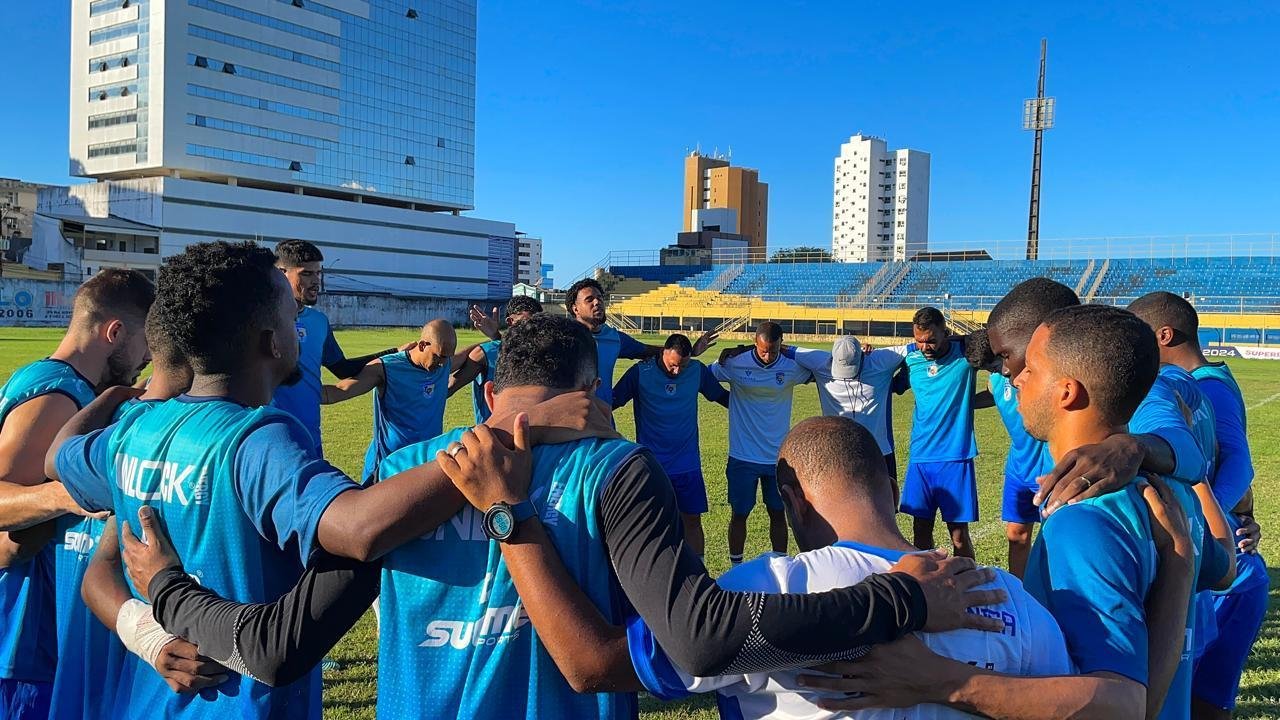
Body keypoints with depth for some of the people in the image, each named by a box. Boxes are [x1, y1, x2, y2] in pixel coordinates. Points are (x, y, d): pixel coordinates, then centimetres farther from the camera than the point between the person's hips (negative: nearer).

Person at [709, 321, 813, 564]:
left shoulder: (792, 367, -6)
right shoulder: (735, 364, -10)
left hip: (778, 457, 2)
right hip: (743, 457, -1)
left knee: (778, 513, 11)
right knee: (739, 514, 7)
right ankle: (736, 566, 21)